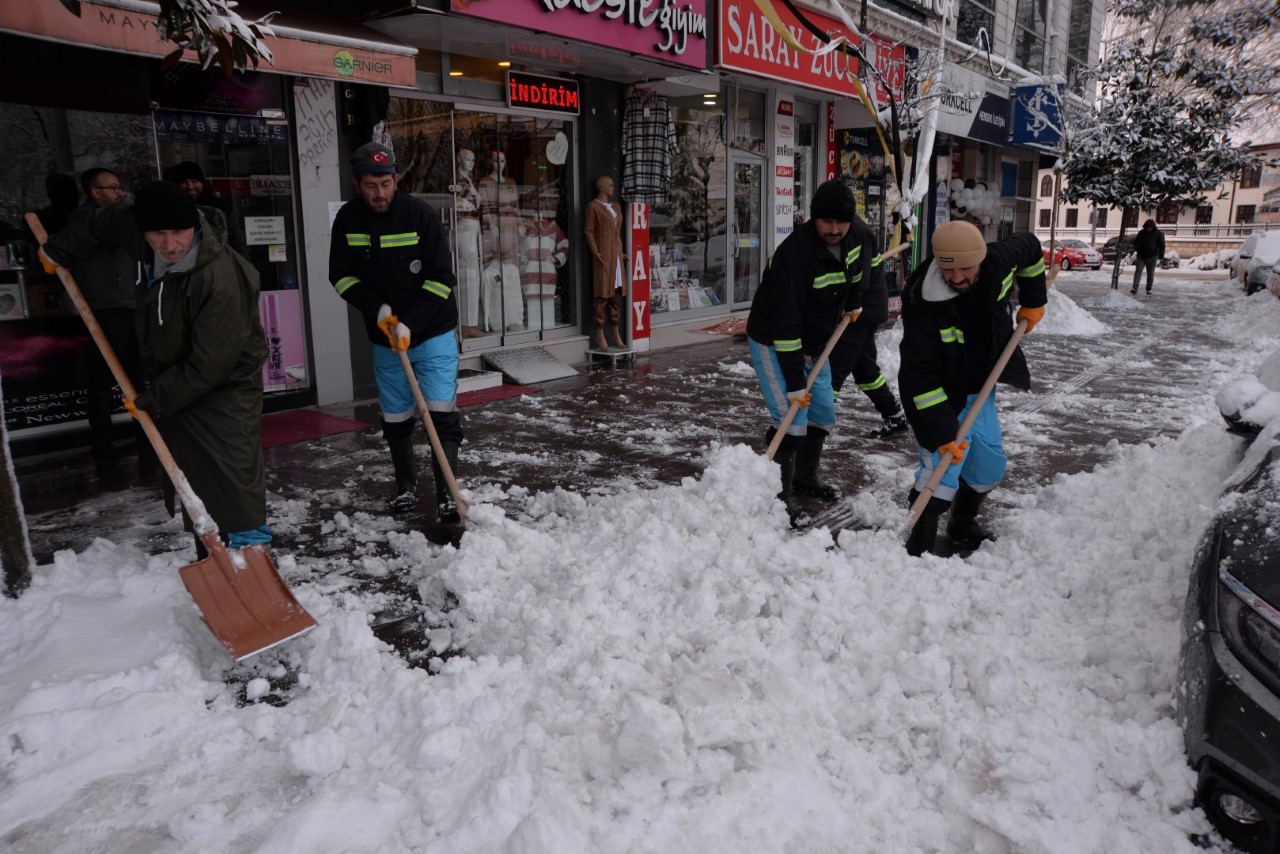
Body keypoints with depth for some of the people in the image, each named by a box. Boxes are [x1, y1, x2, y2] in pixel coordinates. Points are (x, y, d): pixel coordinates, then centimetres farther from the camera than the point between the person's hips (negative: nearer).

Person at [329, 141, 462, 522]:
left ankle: (447, 492, -1)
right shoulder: (347, 219, -3)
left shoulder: (420, 214, -14)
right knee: (395, 417, 12)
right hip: (385, 337, 3)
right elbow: (342, 276, 2)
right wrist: (377, 308, -13)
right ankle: (405, 485, 31)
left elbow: (440, 277, -15)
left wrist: (411, 324, -21)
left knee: (441, 413, -9)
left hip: (433, 333, -3)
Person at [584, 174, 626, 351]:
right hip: (603, 255, -7)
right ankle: (600, 336, -1)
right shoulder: (593, 206, -4)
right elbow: (589, 231, -8)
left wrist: (621, 251, 14)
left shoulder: (616, 207, 18)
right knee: (602, 296, -5)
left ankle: (615, 334, 16)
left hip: (616, 255, 7)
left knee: (615, 295, 9)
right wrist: (596, 253, -15)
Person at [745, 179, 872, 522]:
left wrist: (854, 301, 14)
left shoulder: (857, 234, -10)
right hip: (773, 343, -8)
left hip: (814, 343, 8)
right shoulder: (795, 255, -33)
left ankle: (805, 478, 36)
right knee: (793, 421, -16)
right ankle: (778, 497, -6)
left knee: (823, 414, 15)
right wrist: (795, 384, -32)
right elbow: (785, 327, -33)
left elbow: (865, 259, 19)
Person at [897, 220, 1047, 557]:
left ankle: (963, 524, 42)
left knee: (990, 466, 17)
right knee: (942, 468, -17)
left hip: (981, 388, 6)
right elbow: (921, 376, -30)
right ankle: (919, 548, -4)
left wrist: (1033, 301, 11)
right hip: (942, 396, -6)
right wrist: (942, 432, -31)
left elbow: (1029, 246, 9)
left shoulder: (999, 261, -17)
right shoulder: (923, 302, -32)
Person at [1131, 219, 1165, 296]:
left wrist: (1161, 256, -5)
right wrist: (1134, 250, -1)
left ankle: (1148, 290, 13)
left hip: (1152, 258, -1)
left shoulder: (1158, 234, 0)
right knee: (1138, 271, -11)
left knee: (1150, 274, 5)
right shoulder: (1141, 232, 6)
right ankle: (1134, 288, -18)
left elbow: (1161, 245, 2)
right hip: (1141, 257, 1)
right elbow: (1136, 242, 16)